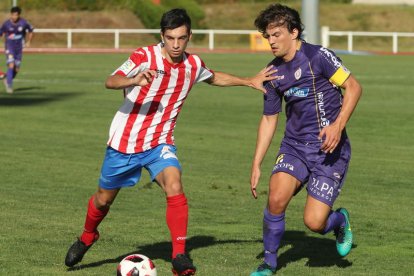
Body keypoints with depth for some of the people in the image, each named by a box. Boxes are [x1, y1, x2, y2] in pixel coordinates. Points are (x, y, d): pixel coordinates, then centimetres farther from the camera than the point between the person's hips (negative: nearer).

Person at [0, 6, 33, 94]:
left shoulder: (23, 23, -8)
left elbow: (31, 31, 10)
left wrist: (28, 42, 6)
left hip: (19, 48, 3)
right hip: (9, 47, -3)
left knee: (16, 69, 6)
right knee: (11, 65, -19)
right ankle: (9, 86, -10)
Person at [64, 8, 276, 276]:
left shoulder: (194, 65, -1)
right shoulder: (146, 56, -17)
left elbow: (214, 77, 24)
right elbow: (111, 81, -32)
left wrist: (249, 81, 18)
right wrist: (135, 81, -52)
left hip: (160, 143, 2)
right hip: (124, 141, -2)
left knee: (174, 188, -26)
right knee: (104, 199, 14)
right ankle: (87, 236, 46)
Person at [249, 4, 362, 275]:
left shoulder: (317, 56, -12)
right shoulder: (274, 73, 6)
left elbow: (354, 87, -9)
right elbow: (269, 119, 14)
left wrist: (338, 125, -22)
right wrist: (256, 165, 11)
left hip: (329, 149, -5)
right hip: (294, 146, 5)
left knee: (314, 222, -11)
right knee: (276, 198, -21)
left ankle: (340, 220, 27)